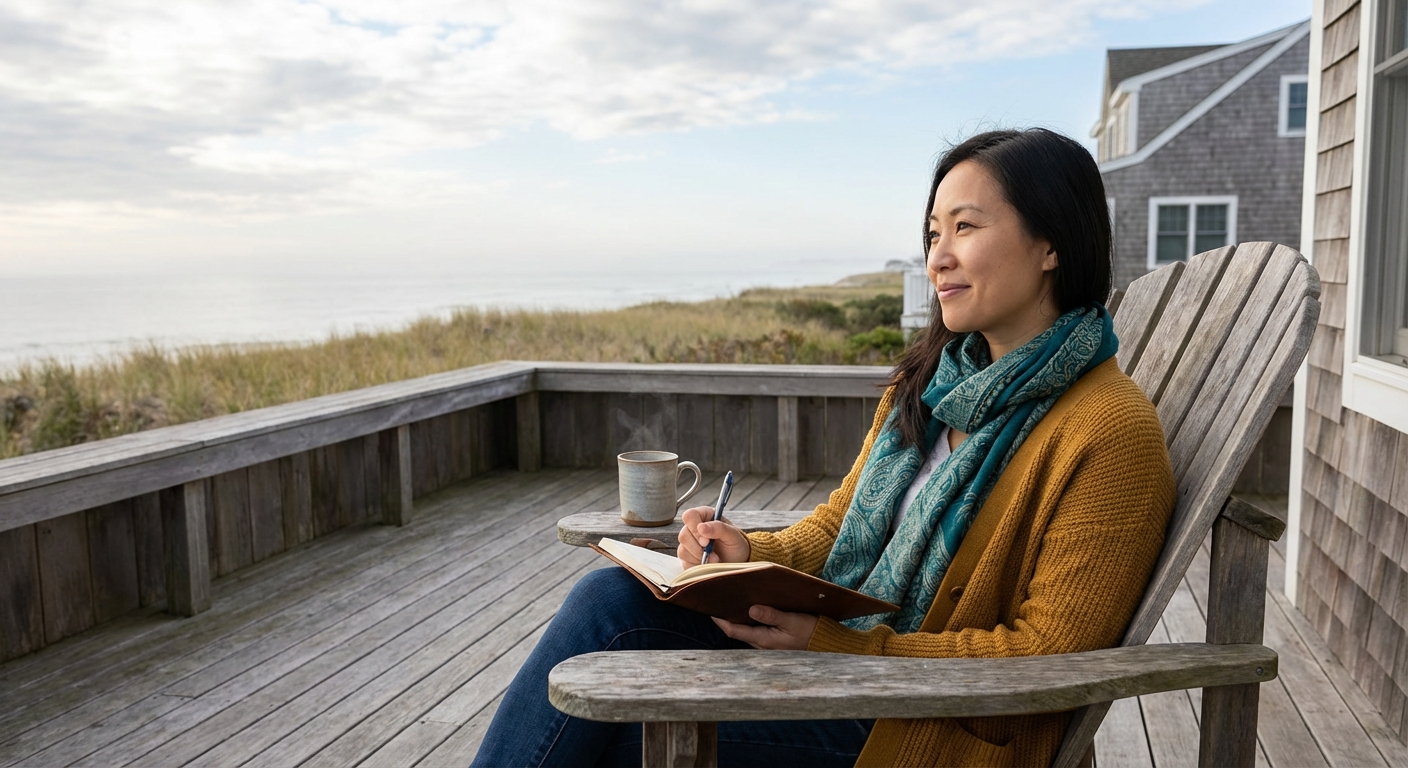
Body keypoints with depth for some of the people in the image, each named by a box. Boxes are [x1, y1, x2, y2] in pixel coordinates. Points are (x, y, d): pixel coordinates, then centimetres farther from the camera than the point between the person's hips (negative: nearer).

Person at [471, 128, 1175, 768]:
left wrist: (842, 645, -23)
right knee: (612, 597, -13)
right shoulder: (930, 383, 8)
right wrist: (754, 556, -8)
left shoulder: (1113, 432, -16)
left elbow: (1048, 654, -17)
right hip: (830, 644, 7)